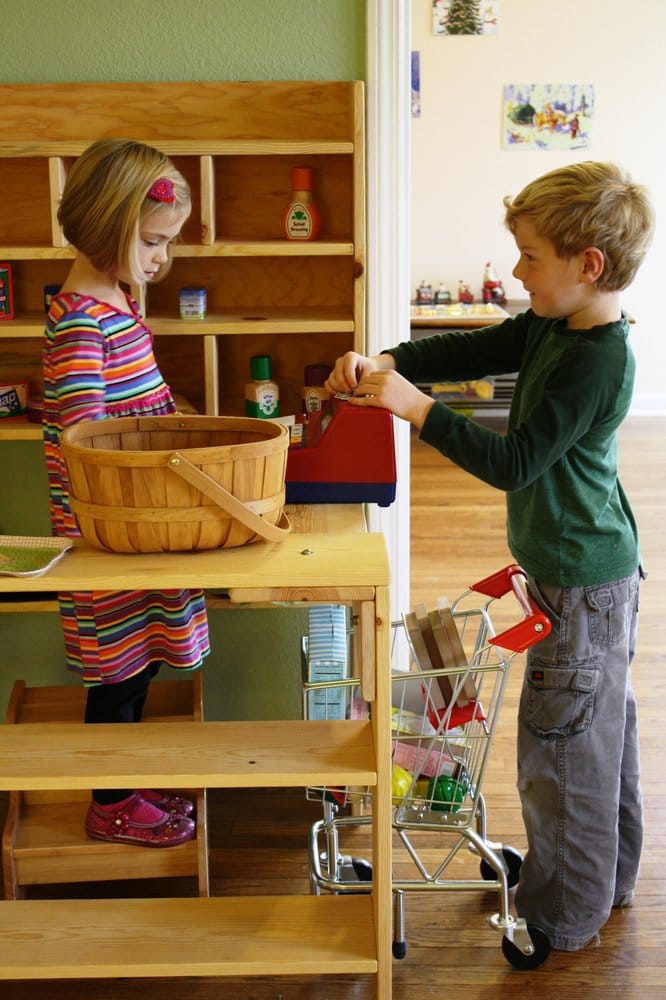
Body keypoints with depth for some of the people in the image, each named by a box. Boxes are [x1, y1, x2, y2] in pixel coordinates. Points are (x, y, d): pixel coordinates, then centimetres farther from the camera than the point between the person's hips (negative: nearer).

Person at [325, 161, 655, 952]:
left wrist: (417, 408, -26)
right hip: (595, 569, 10)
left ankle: (563, 917, 21)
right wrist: (385, 362, -10)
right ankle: (609, 879, 41)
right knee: (602, 726, 22)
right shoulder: (552, 327, 3)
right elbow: (468, 351, 6)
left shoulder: (595, 362, -25)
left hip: (582, 585, -10)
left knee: (560, 742, 3)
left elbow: (513, 462, -28)